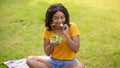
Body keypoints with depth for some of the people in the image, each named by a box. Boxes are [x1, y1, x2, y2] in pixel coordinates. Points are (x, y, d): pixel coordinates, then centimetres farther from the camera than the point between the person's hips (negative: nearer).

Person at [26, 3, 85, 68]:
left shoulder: (72, 27, -9)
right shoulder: (47, 29, -3)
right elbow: (47, 53, -2)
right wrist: (52, 44, -22)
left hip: (68, 63, -2)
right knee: (30, 60, -20)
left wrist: (67, 35, -22)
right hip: (53, 62, 2)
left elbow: (76, 49, -12)